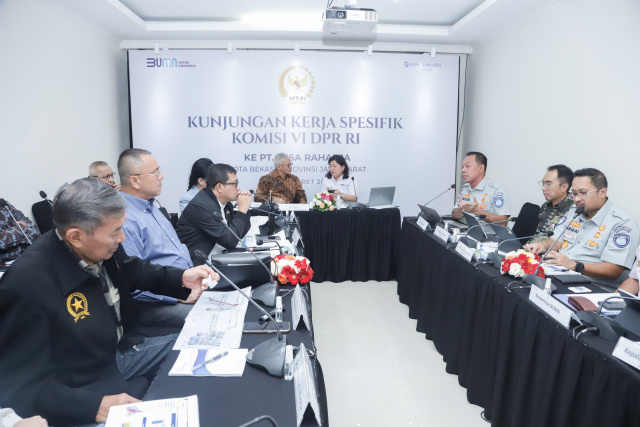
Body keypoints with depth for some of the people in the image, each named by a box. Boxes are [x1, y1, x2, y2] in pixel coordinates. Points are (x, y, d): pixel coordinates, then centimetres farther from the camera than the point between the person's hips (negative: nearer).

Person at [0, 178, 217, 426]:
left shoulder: (103, 248, -10)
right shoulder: (26, 286, -31)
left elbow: (135, 271, 13)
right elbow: (21, 387, -25)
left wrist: (182, 278, -1)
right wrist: (96, 406, -33)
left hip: (122, 351, 7)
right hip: (85, 389, -7)